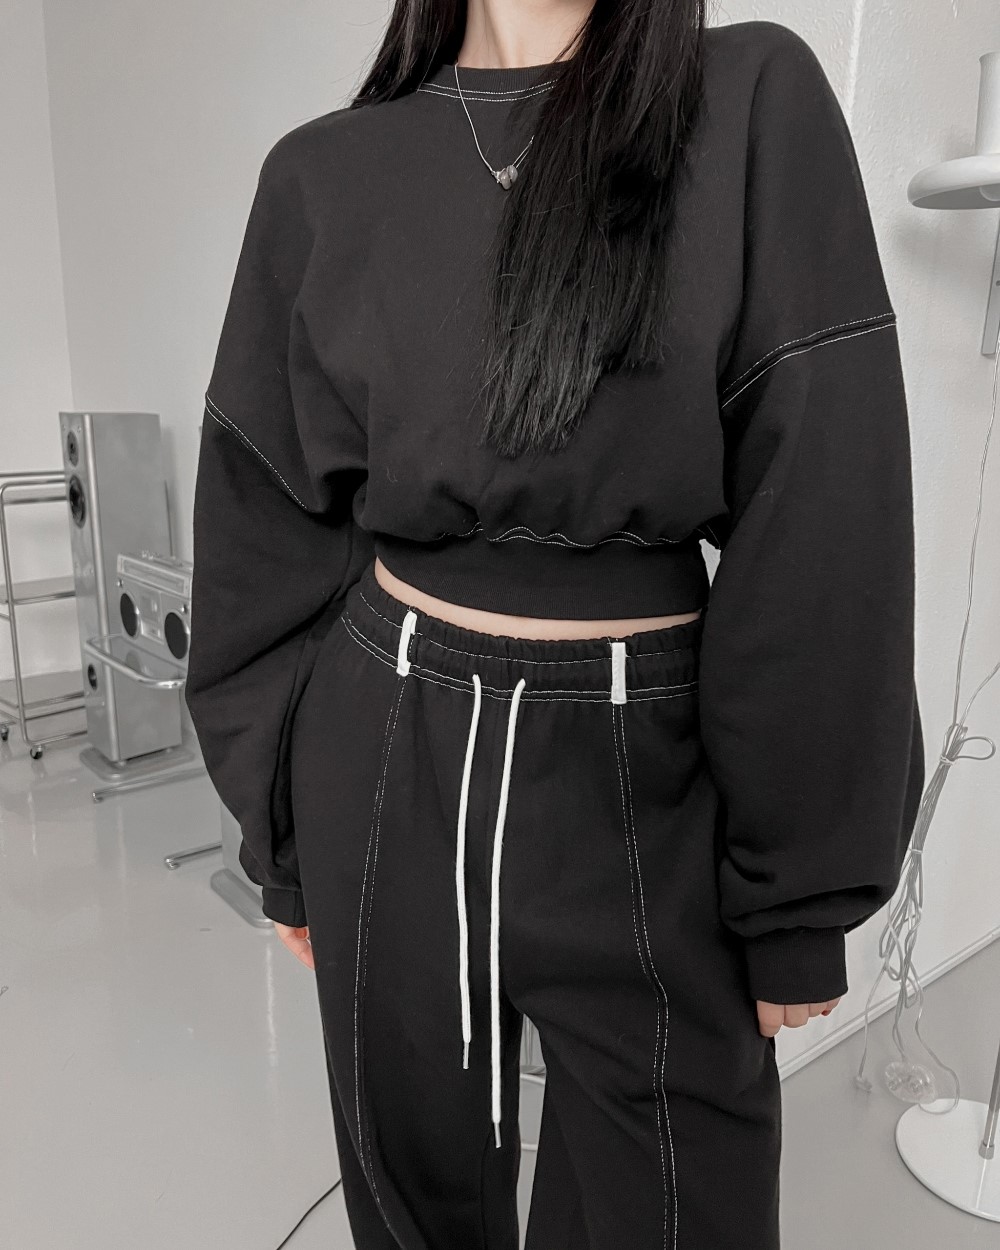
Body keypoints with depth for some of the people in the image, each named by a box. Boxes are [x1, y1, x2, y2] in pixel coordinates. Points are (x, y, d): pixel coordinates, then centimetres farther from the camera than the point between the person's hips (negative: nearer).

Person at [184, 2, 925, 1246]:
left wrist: (802, 901, -6)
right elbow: (275, 529, 5)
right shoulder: (326, 174, 3)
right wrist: (283, 837, 8)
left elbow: (823, 519, -8)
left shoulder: (755, 104, -3)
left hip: (648, 780, -1)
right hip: (387, 764, 2)